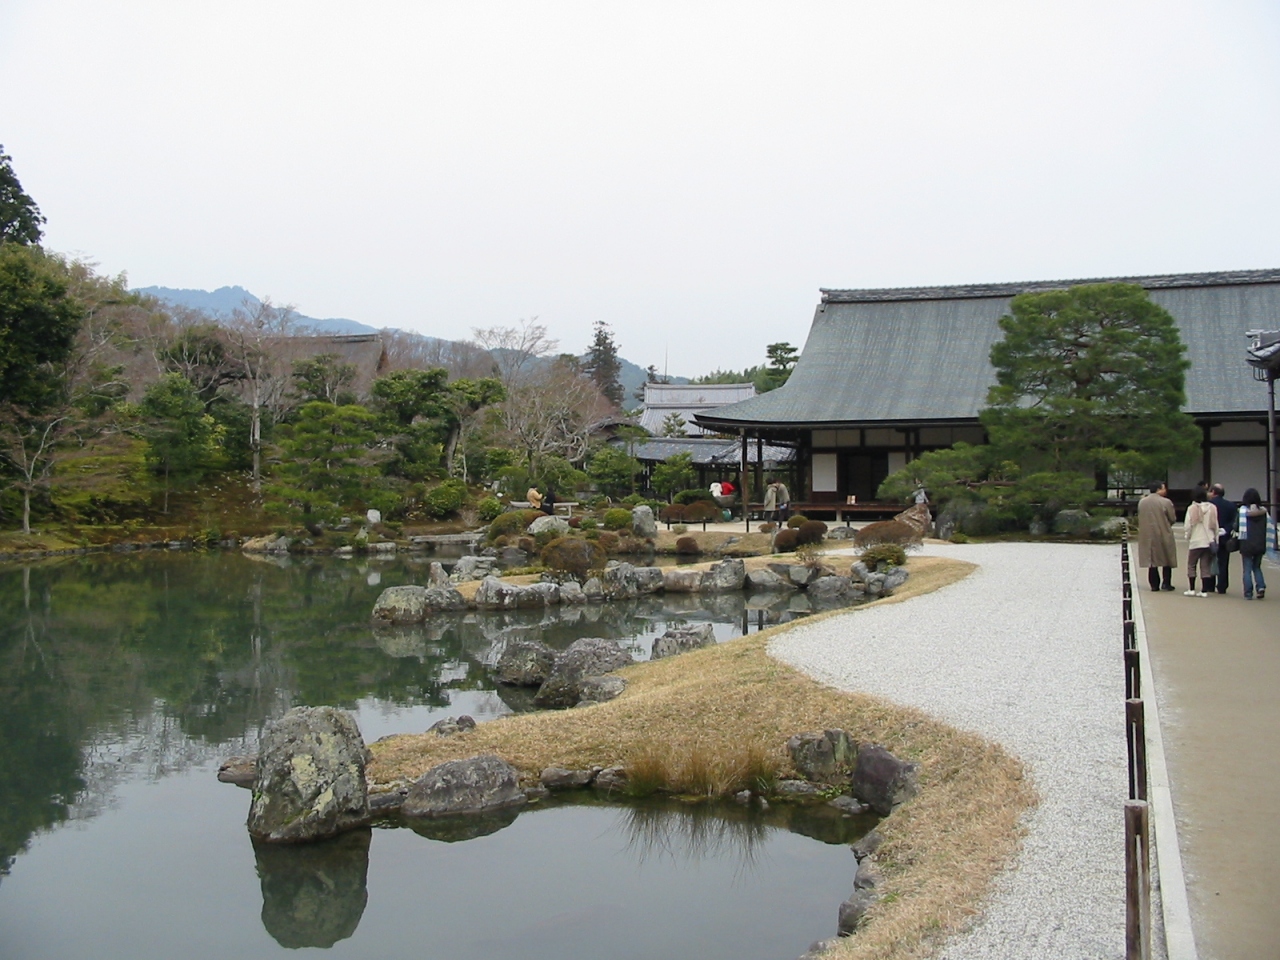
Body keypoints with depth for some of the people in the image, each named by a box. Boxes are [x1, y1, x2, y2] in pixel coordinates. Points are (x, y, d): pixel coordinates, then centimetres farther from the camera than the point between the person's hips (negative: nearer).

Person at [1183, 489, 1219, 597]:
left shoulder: (1192, 508, -8)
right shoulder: (1212, 508, 1)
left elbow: (1188, 526, -9)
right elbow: (1216, 526, 3)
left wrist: (1188, 537, 7)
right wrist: (1215, 540, 9)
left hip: (1195, 541, -3)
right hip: (1209, 541, 3)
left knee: (1191, 565, 8)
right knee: (1206, 567, 7)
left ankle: (1192, 590, 3)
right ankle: (1204, 591, 5)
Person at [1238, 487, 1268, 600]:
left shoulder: (1243, 509, -8)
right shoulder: (1263, 510, 1)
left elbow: (1242, 527, -10)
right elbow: (1267, 527, 2)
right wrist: (1265, 543, 8)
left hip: (1247, 543, -3)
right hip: (1260, 544, 3)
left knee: (1247, 569, 4)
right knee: (1257, 567, 19)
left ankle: (1248, 593, 2)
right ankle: (1261, 587, 0)